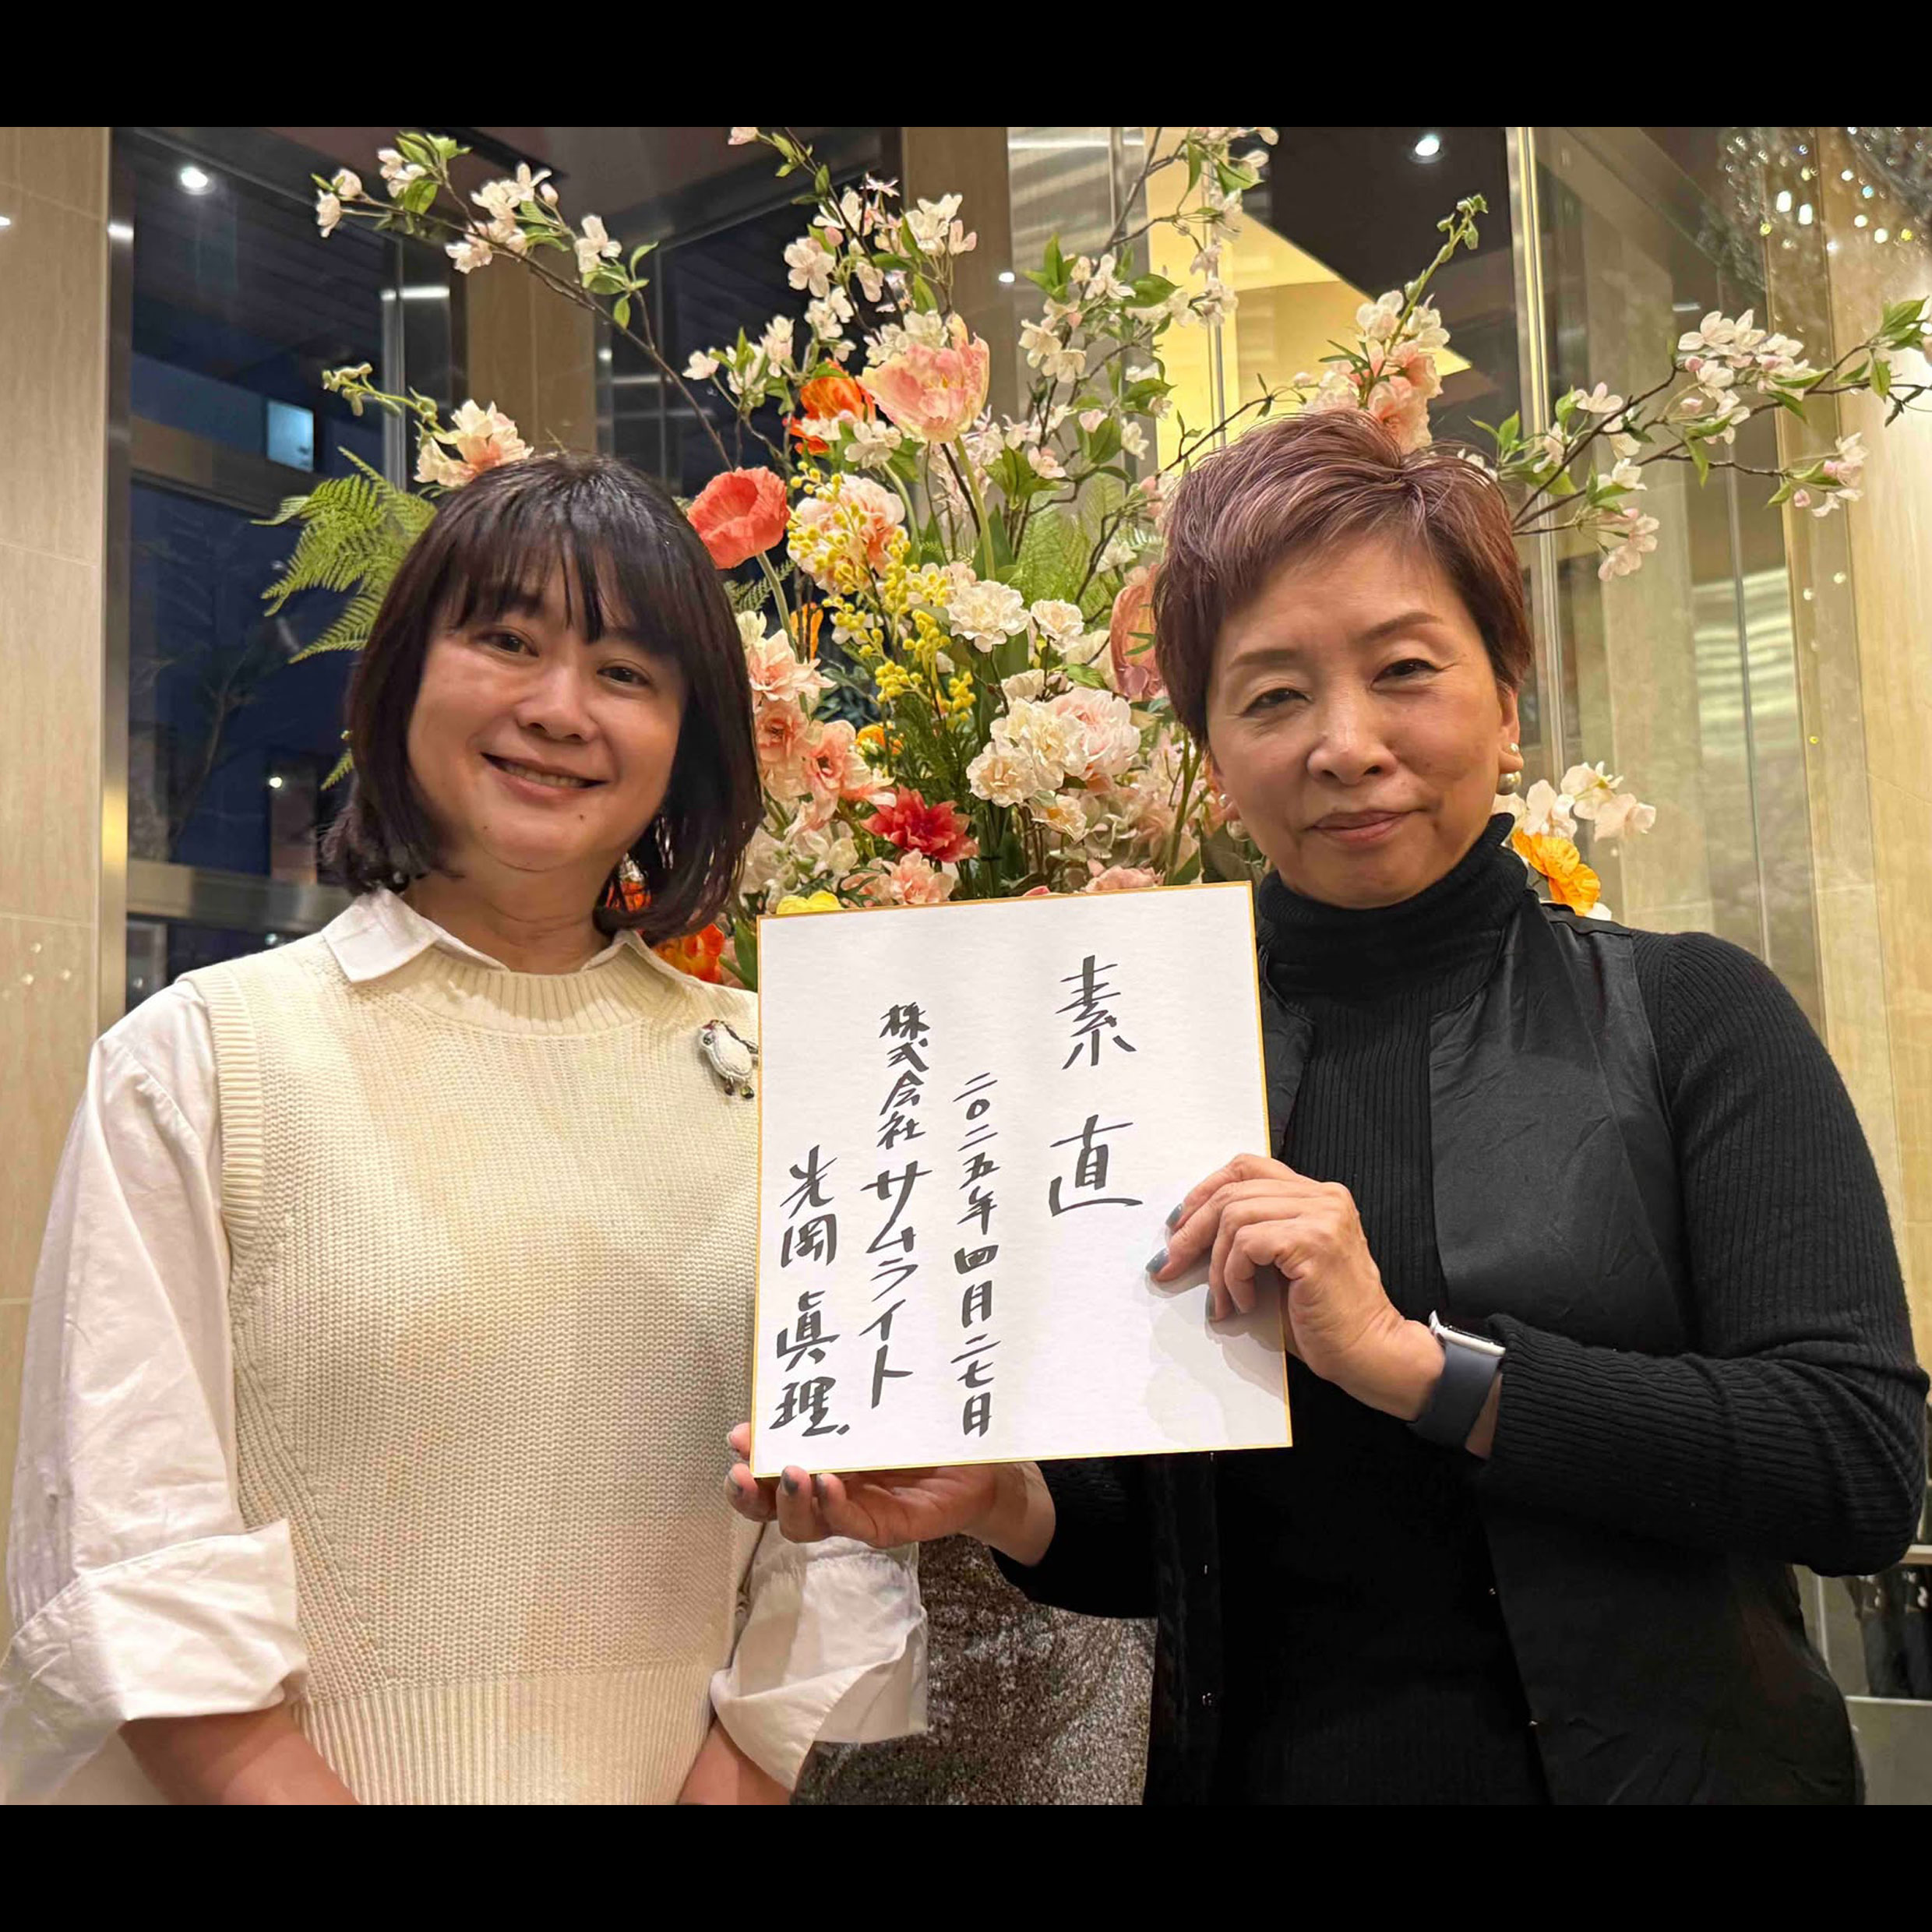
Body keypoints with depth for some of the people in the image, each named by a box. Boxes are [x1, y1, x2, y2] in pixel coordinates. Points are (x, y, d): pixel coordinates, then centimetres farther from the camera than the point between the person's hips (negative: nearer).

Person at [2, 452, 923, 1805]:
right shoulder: (199, 1057, -7)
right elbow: (131, 1569, -12)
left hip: (665, 1778, 3)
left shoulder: (765, 1079, 0)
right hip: (270, 1780, -2)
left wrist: (737, 1778, -14)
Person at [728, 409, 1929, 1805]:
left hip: (1651, 1757, -2)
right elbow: (1166, 1548, 5)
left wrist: (1412, 1358, -23)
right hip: (1258, 1766, 2)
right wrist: (1006, 1502, -15)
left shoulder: (1686, 1013, -8)